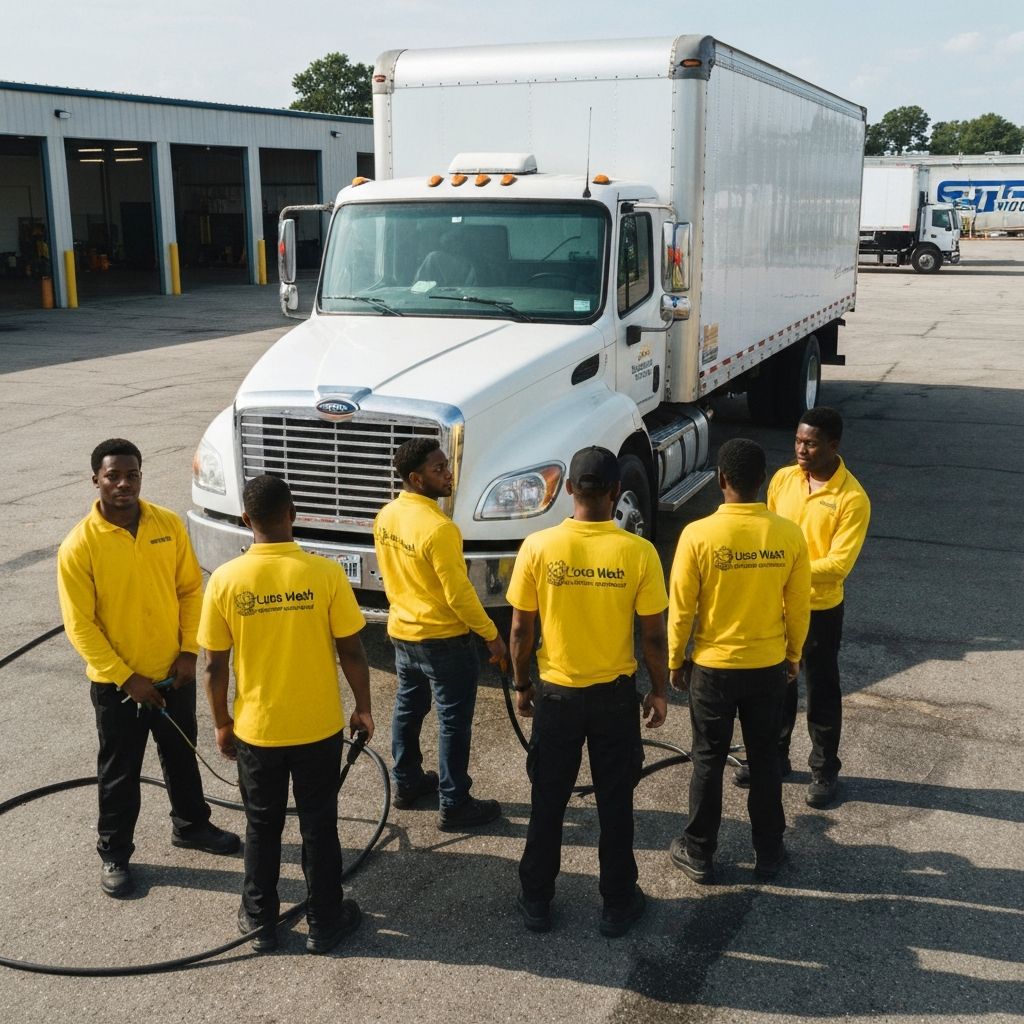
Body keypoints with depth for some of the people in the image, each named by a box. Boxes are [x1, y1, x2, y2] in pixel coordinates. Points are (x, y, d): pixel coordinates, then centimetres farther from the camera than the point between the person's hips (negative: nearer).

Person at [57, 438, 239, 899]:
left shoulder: (169, 524, -6)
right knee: (119, 772, 12)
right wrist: (126, 677, -16)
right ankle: (114, 854, 31)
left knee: (182, 755, 22)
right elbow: (80, 624, -15)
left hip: (174, 672, 4)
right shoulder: (79, 545, -17)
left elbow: (191, 588, 2)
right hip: (117, 682, -3)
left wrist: (189, 650, -7)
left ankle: (191, 825, 44)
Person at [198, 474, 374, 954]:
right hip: (319, 727, -1)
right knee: (319, 825, 15)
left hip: (255, 730, 1)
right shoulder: (325, 573, -16)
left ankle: (261, 920, 33)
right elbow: (352, 651, -9)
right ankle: (325, 924, 28)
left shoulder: (225, 579, -13)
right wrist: (363, 708, 6)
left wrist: (222, 724, 9)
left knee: (262, 827, 19)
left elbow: (215, 666, -6)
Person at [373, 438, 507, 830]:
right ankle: (454, 806, 13)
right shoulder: (439, 528, -28)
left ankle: (406, 784, 37)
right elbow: (458, 594, -23)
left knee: (408, 710, 22)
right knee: (454, 723, 5)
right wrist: (492, 635, -12)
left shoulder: (386, 517, -2)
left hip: (402, 632, 8)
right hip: (444, 640, -8)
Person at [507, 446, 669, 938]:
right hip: (615, 695, 0)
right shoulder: (638, 552, -15)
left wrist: (521, 684, 9)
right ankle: (618, 904, 28)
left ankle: (536, 901, 30)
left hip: (556, 694, 1)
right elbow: (653, 636, -9)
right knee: (615, 803, 15)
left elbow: (521, 629, -6)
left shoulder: (537, 547, -14)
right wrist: (659, 690, 7)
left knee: (547, 802, 16)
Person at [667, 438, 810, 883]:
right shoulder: (789, 535, -10)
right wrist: (793, 654, 16)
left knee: (708, 761, 13)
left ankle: (699, 854, 24)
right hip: (768, 666, 2)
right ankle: (769, 852, 30)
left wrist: (675, 661, 3)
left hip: (713, 667, -2)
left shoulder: (698, 535, -18)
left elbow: (681, 609, -11)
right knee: (764, 758, 17)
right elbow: (799, 606, 0)